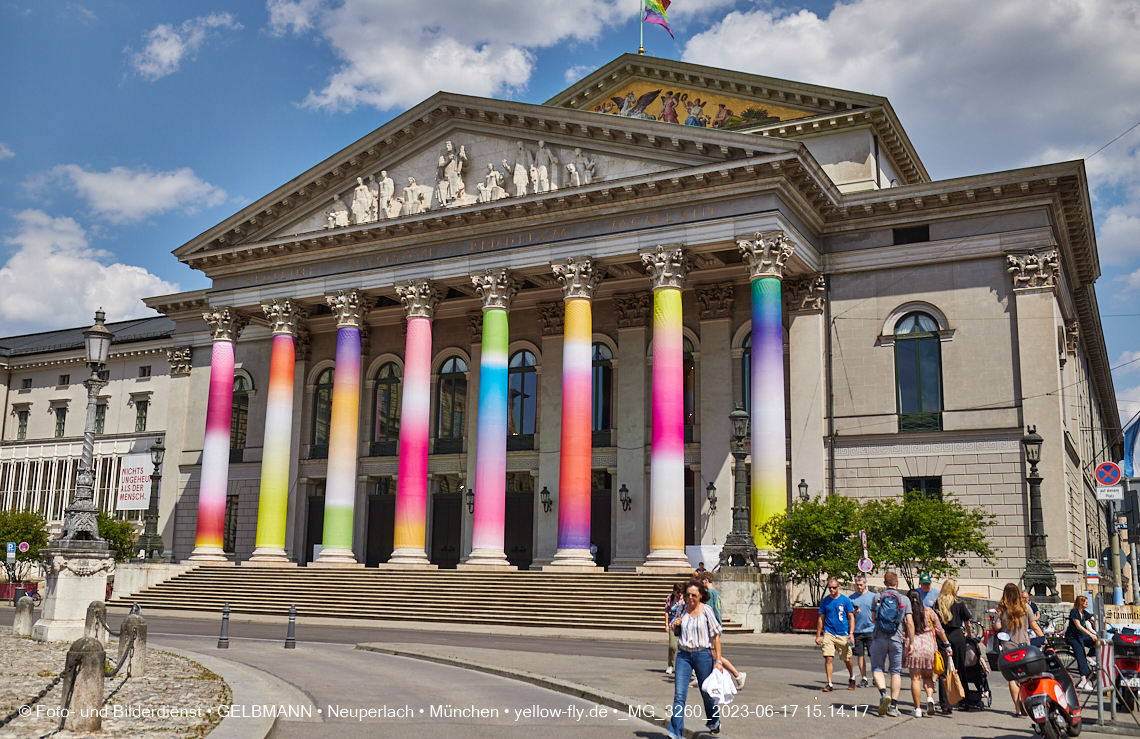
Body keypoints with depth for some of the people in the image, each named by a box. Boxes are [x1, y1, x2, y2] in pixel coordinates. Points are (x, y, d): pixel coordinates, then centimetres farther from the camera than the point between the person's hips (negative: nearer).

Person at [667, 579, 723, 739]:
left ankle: (714, 721, 41)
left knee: (707, 692, 13)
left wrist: (718, 660, -11)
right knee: (679, 694, -7)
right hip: (683, 655, 3)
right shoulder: (682, 610, 5)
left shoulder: (706, 611, -7)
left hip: (703, 654, -3)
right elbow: (676, 632, 21)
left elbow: (716, 636, -7)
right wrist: (675, 625, -3)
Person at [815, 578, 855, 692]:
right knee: (828, 658, -11)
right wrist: (818, 636, 8)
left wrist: (851, 633, -8)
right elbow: (821, 619, 10)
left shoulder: (845, 600, -1)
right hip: (829, 633, 1)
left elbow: (851, 618, 2)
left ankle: (851, 678, 37)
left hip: (843, 634, -1)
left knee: (847, 659, 10)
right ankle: (829, 684, -4)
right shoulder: (825, 601, 5)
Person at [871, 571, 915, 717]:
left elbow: (874, 619, 9)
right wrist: (911, 642, 1)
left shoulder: (877, 597, 1)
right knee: (896, 672, 9)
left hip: (879, 638, 0)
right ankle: (893, 706, 7)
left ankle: (883, 694, -16)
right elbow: (910, 623, -5)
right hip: (896, 639, 0)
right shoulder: (904, 600, 0)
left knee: (877, 668, 9)